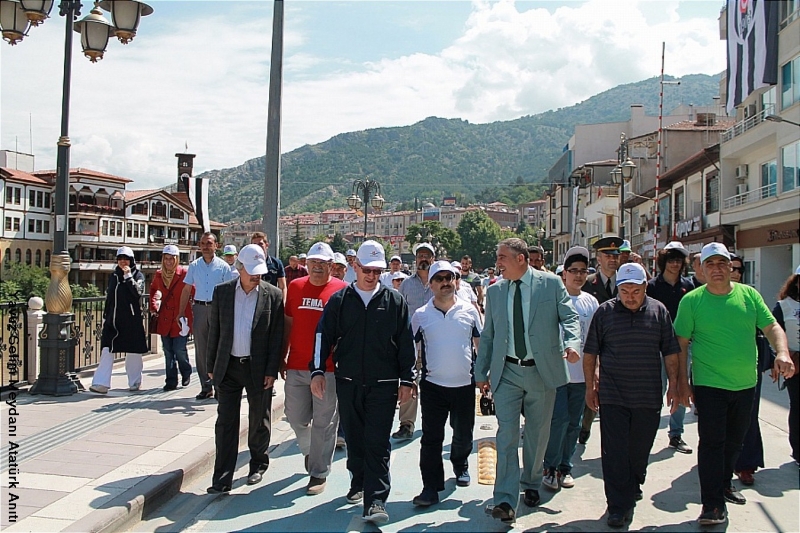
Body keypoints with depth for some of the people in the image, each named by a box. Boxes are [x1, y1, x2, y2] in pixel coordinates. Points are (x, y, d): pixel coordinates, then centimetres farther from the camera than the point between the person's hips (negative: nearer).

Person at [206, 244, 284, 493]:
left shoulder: (273, 296, -5)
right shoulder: (222, 292, 2)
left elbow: (276, 337, -4)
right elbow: (214, 331, 7)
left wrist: (271, 370, -8)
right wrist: (212, 366, 6)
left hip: (258, 368, -1)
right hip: (228, 367, 2)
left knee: (259, 421, 13)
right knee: (225, 422, 2)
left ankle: (259, 464, 33)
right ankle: (222, 478, 8)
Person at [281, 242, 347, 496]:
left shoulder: (343, 290, -3)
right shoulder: (295, 287, 7)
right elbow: (287, 324, 13)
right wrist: (282, 358, 11)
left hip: (329, 369, -3)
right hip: (296, 367, 4)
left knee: (324, 423, 4)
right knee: (296, 419, 12)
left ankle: (319, 473, 17)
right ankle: (309, 451, 41)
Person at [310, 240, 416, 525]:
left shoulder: (395, 301, 2)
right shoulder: (340, 300, 4)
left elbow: (406, 343, 4)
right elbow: (324, 336, 5)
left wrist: (407, 379, 1)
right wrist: (318, 370, -4)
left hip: (383, 385, -2)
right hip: (347, 383, 2)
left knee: (377, 443, -5)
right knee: (354, 438, 14)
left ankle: (375, 501, -3)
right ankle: (359, 484, 33)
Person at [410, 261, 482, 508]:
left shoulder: (469, 311, 1)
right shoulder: (421, 315, 0)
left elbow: (481, 344, 9)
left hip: (465, 385, 1)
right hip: (432, 385, -1)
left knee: (463, 434, 16)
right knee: (431, 438, -1)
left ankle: (461, 465, 43)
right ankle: (431, 487, 7)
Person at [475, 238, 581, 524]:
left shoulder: (551, 283, -1)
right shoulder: (494, 291, 7)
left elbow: (570, 317, -3)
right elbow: (488, 335, 11)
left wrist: (572, 343, -24)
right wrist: (481, 373, 10)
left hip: (542, 371, -1)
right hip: (507, 373, 1)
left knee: (538, 433, 13)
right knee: (506, 434, -5)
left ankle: (531, 485, 34)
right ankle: (505, 500, -2)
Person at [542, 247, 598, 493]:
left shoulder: (591, 302, 8)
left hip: (581, 373, 5)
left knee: (574, 422, 10)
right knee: (559, 419, -8)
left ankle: (565, 467, 24)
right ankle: (550, 467, 9)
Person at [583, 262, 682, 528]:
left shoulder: (659, 311, 2)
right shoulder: (604, 312, -2)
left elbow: (670, 352, 6)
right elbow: (590, 352, 3)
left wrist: (673, 385, 2)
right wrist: (590, 387, 2)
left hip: (648, 397, 2)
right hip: (613, 397, -1)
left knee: (639, 451, 14)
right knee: (614, 453, -1)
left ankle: (631, 491, 36)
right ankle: (620, 506, 7)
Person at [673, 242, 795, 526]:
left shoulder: (749, 294, 2)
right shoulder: (692, 300, -7)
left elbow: (772, 327, 1)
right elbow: (681, 343, -5)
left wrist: (782, 352, -18)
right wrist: (682, 380, -8)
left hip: (745, 384, 4)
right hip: (709, 385, -4)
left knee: (735, 440, 19)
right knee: (712, 442, -6)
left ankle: (724, 483, 40)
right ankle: (713, 505, 0)